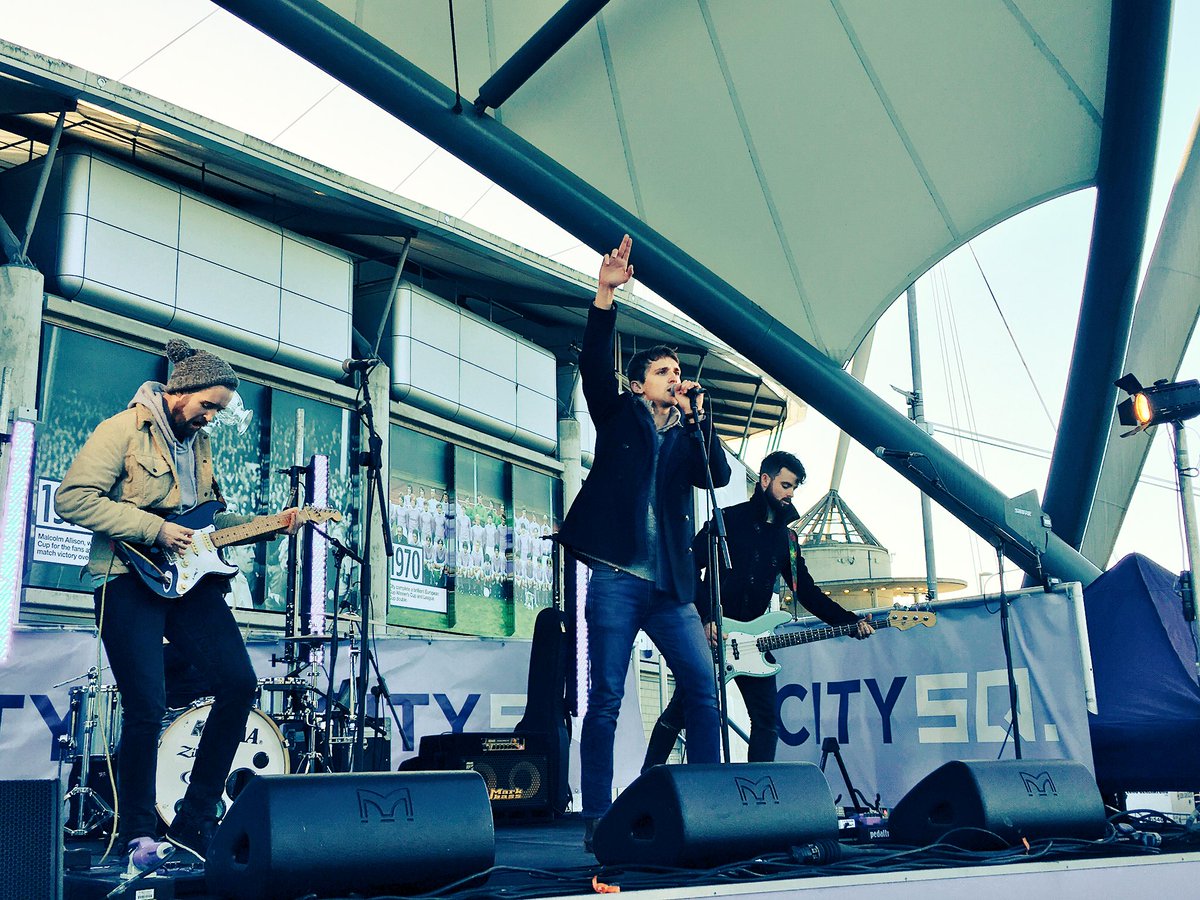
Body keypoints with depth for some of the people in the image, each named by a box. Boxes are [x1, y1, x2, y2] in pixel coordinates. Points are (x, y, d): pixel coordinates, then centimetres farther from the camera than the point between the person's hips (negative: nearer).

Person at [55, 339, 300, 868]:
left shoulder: (198, 442, 19)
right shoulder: (123, 430, -4)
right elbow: (72, 498, -13)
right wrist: (154, 529, -16)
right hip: (130, 580, -7)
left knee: (239, 683, -5)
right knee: (146, 706, -12)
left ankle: (194, 822, 6)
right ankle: (138, 834, 8)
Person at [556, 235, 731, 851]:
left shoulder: (687, 436, 19)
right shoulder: (618, 416, 10)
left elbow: (719, 475, 1)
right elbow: (594, 363, -7)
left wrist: (697, 417, -5)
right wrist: (606, 295, -18)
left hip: (670, 586, 4)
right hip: (617, 577, -4)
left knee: (703, 689, 0)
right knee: (606, 698, -4)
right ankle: (597, 819, 1)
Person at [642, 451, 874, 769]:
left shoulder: (786, 537, 14)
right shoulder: (729, 520, -4)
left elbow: (807, 592, 12)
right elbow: (689, 567, -11)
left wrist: (850, 622, -1)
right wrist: (706, 619, -19)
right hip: (709, 633, -6)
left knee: (767, 719, 0)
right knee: (680, 711, -4)